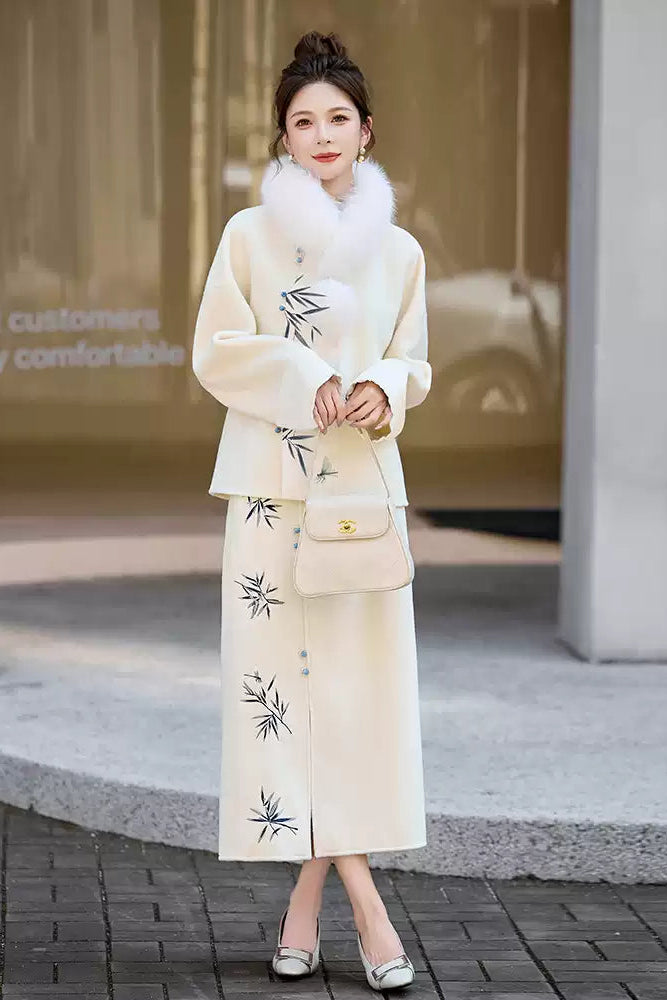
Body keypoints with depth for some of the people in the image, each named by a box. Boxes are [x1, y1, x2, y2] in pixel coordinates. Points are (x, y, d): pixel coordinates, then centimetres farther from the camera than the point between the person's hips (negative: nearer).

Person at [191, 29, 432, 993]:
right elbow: (217, 352, -1)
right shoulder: (250, 234, 2)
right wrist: (309, 381, -13)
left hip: (365, 479, 2)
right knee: (281, 670, -6)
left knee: (363, 674, -3)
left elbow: (414, 362, 14)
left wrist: (385, 391, -8)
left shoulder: (399, 250, 8)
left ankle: (309, 888, 7)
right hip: (273, 479, -2)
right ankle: (358, 890, -1)